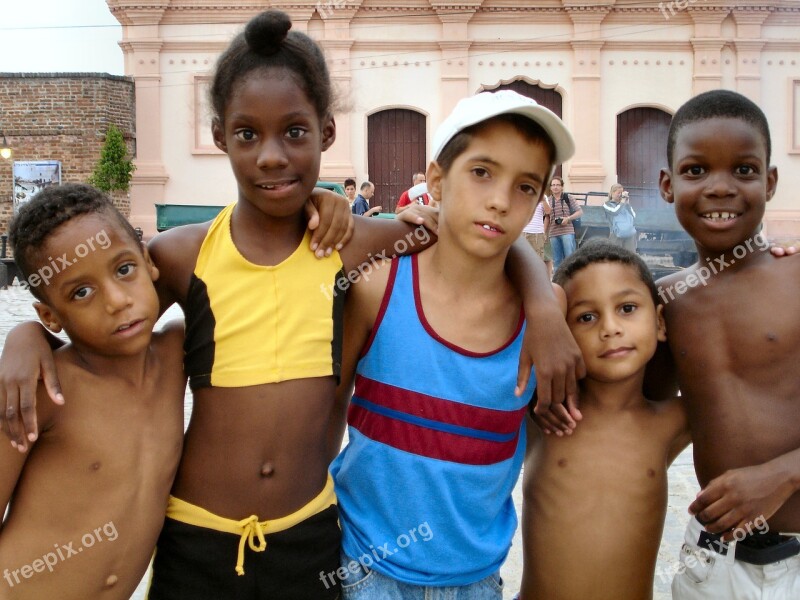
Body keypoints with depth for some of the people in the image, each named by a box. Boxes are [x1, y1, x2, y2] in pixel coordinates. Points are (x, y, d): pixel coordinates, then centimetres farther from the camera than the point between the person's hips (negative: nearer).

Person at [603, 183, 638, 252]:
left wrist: (627, 203, 2)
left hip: (630, 234, 3)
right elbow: (615, 212, -14)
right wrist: (622, 201, -5)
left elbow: (634, 216, 8)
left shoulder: (625, 202, 15)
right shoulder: (607, 204, 5)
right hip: (616, 235, -3)